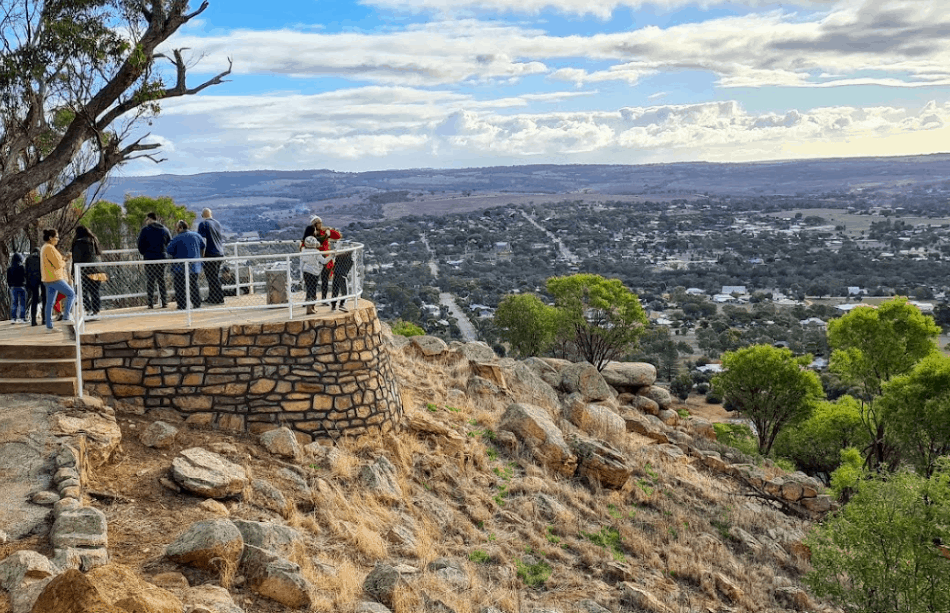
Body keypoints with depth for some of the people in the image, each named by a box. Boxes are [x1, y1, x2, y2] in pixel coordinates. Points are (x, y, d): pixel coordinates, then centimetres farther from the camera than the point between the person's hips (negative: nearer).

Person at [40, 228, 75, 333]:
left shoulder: (44, 248, 18)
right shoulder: (50, 248, -15)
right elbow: (58, 264, -17)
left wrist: (64, 259, 12)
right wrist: (64, 263, 3)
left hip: (48, 279, 10)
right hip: (54, 278, -10)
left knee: (49, 303, 8)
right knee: (71, 294, -1)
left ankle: (49, 326, 9)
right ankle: (66, 317, -3)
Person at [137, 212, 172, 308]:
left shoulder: (145, 230, -4)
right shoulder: (165, 230, 8)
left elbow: (140, 245, -2)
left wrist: (144, 253, 15)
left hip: (149, 258, -3)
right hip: (162, 258, 3)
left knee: (150, 281, 1)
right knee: (162, 280, 9)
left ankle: (150, 303, -3)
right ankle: (164, 302, 5)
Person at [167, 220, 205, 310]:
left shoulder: (177, 238, -12)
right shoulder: (196, 235, 3)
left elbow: (170, 251, -11)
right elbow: (203, 246, 17)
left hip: (180, 267, -4)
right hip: (194, 265, 4)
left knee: (179, 286, 4)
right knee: (194, 285, 14)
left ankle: (181, 305, -1)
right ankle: (197, 304, 11)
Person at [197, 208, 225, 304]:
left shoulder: (203, 224, -8)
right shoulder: (218, 223, 13)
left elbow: (203, 241, -14)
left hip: (210, 254, -7)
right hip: (220, 253, 7)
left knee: (212, 278, -3)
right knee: (216, 277, 13)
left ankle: (217, 300, -3)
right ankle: (212, 298, 19)